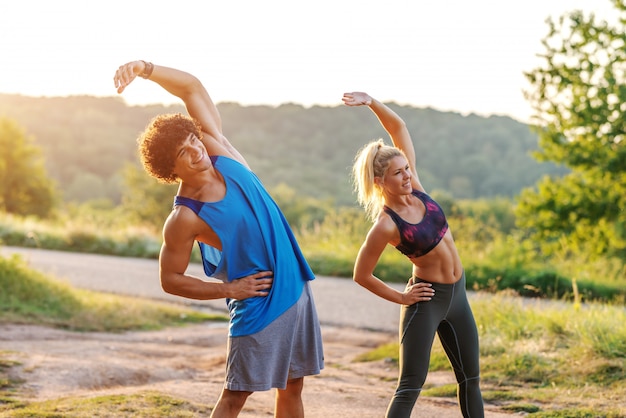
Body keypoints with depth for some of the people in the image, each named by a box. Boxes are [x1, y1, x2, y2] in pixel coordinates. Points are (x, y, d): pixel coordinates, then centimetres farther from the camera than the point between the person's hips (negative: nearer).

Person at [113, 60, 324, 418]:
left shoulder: (219, 151, -5)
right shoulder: (185, 218, -18)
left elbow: (191, 87, -3)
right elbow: (170, 280, -8)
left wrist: (145, 68, -18)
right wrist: (229, 288, -12)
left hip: (297, 290, 7)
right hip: (259, 304, -6)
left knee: (292, 385, 13)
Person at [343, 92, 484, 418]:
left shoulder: (414, 187, -5)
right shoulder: (385, 226, -20)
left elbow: (399, 128, -2)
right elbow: (361, 275, -11)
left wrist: (371, 102, -16)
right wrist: (400, 298, -4)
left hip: (456, 294, 7)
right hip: (427, 298, -7)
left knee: (470, 378, 17)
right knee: (410, 387, -9)